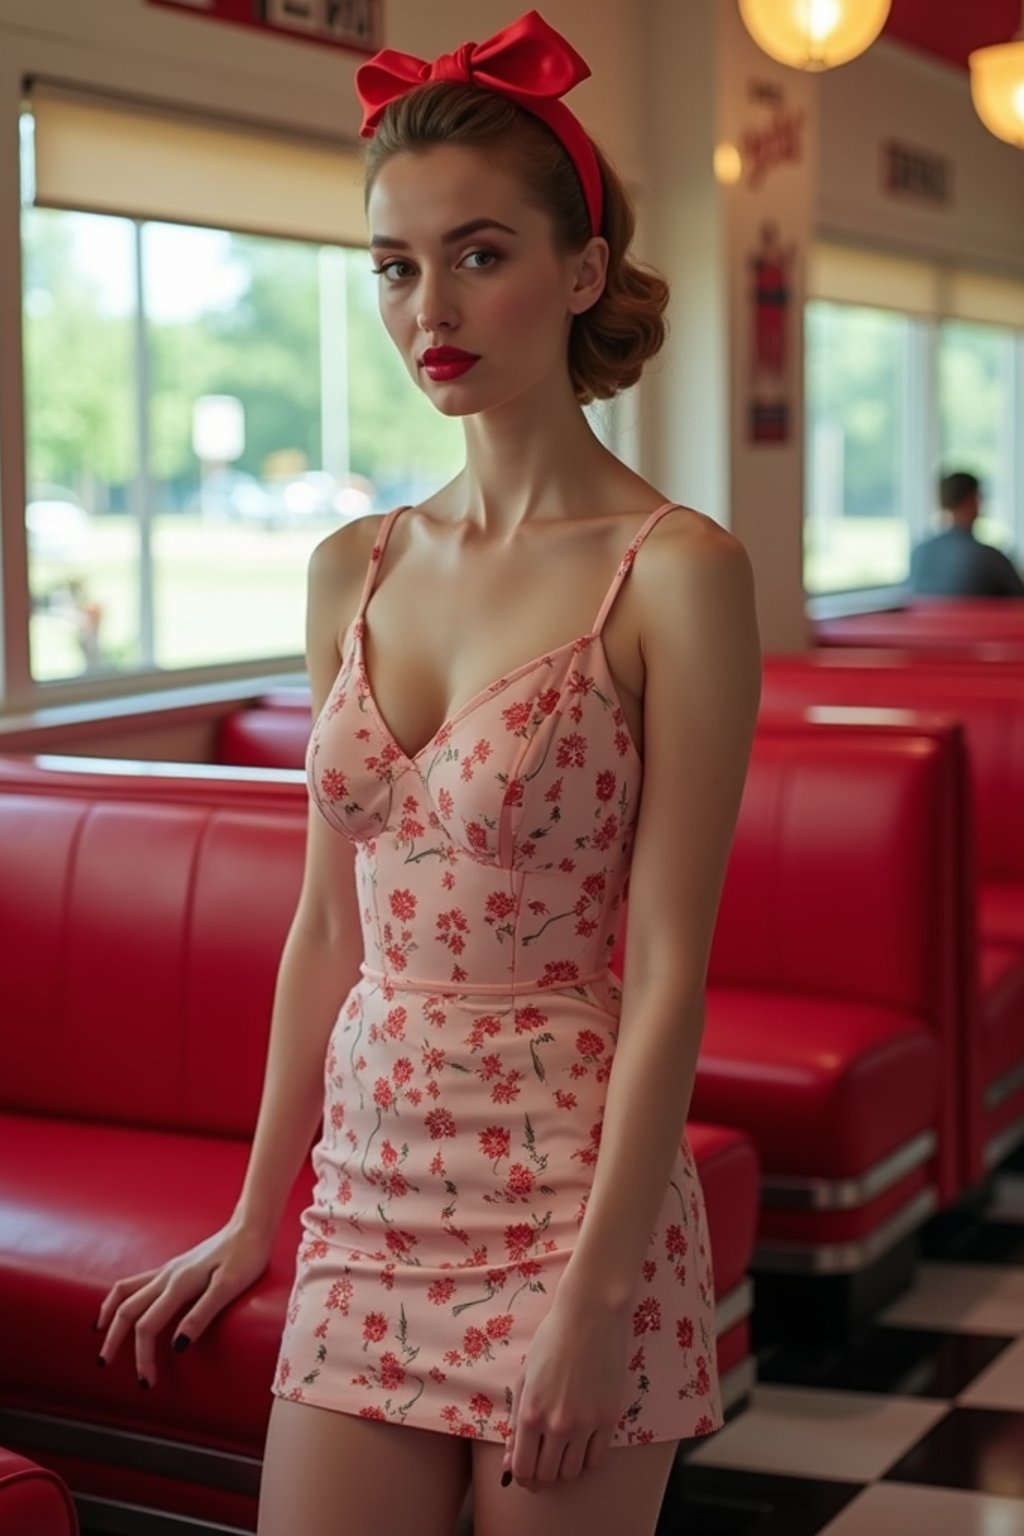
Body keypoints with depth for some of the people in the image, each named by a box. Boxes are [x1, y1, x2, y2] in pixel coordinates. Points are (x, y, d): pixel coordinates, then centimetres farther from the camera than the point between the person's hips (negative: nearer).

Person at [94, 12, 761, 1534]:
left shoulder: (675, 571, -11)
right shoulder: (356, 568, 6)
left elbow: (668, 968, -13)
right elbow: (328, 922, 11)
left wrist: (594, 1294, -16)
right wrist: (254, 1219, 14)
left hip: (571, 1193, -5)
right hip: (371, 1182, 5)